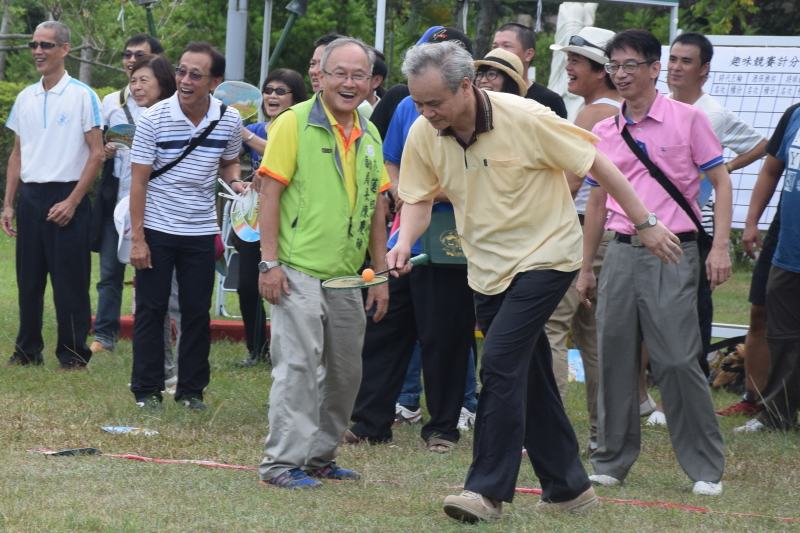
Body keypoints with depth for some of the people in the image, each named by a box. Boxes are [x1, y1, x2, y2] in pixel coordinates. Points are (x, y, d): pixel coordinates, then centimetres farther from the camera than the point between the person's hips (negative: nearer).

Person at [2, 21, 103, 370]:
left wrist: (72, 202, -13)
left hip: (66, 197, -5)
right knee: (28, 278, 9)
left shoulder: (82, 96, -6)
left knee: (69, 282, -2)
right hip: (30, 197, 5)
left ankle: (74, 354, 4)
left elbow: (96, 153, -8)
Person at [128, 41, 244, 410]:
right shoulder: (154, 119, -12)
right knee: (151, 310, 2)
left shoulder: (229, 121, -4)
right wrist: (137, 238, -12)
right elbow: (139, 180, -9)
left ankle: (192, 389, 15)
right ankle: (146, 389, 10)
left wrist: (234, 182, -9)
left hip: (201, 231, 2)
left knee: (197, 312, 5)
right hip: (156, 230, -2)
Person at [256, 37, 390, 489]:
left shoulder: (370, 136, 13)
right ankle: (283, 462, -6)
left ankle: (320, 456, 23)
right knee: (299, 366, -10)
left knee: (345, 371, 11)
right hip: (299, 271, -7)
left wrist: (381, 275, 15)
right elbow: (271, 192, -9)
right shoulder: (295, 123, -7)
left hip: (347, 278, 7)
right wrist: (270, 261, -15)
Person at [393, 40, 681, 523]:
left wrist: (645, 225, -9)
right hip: (489, 264, 6)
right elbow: (420, 199, 3)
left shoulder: (525, 118, -22)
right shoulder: (423, 135, -8)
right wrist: (405, 243, -19)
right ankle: (569, 487, 23)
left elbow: (597, 163, -13)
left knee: (500, 364, -18)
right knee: (528, 378, 11)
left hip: (545, 255, -6)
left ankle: (489, 491, -14)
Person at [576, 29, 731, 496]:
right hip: (622, 252, 5)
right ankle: (613, 462, 14)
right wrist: (586, 267, 18)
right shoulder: (603, 133, 12)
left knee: (679, 360, -9)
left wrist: (720, 246, -10)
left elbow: (721, 181, 0)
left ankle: (707, 468, 0)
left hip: (673, 252, -5)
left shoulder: (687, 119, -1)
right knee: (615, 357, 3)